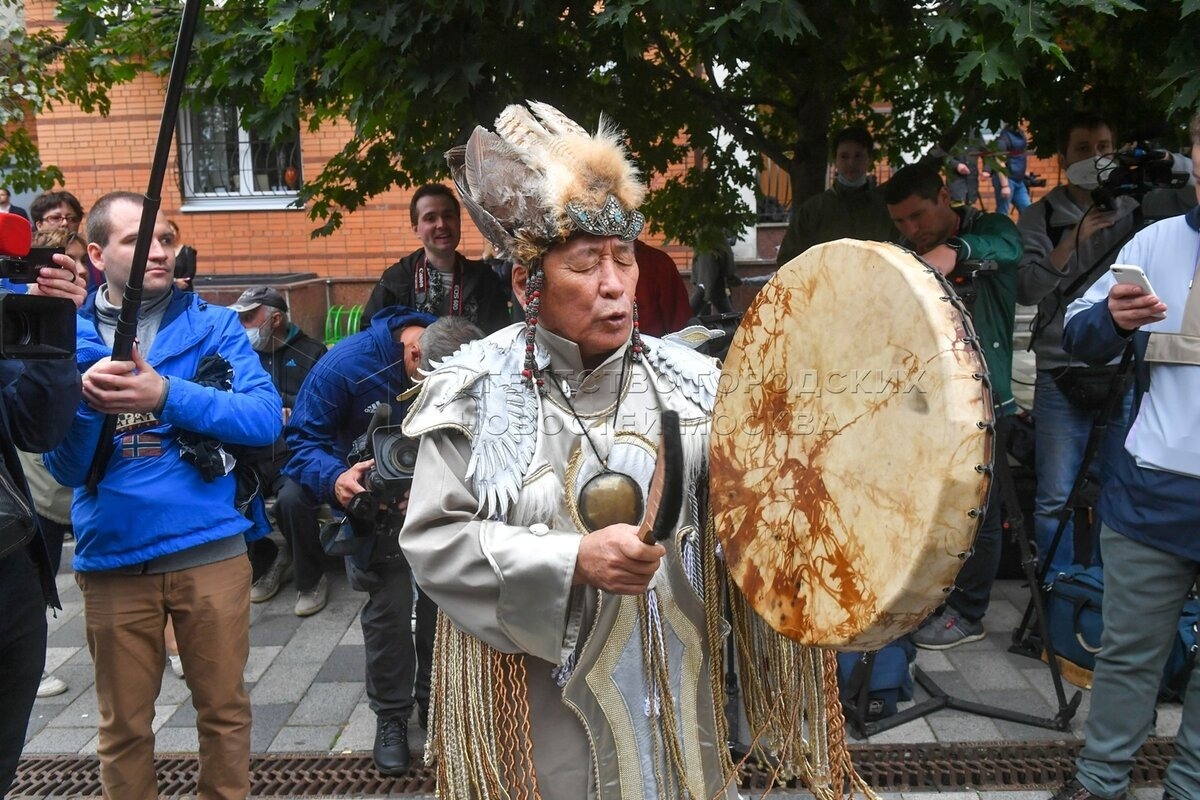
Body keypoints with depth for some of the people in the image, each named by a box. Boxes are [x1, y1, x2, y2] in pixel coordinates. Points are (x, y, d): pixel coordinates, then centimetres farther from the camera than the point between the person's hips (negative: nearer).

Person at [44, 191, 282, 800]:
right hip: (113, 559, 1)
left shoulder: (213, 325, 0)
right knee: (123, 725, 17)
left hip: (210, 548, -1)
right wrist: (86, 403, -20)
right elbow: (64, 467, -1)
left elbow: (266, 417, -12)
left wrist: (167, 395, -23)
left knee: (224, 708, 14)